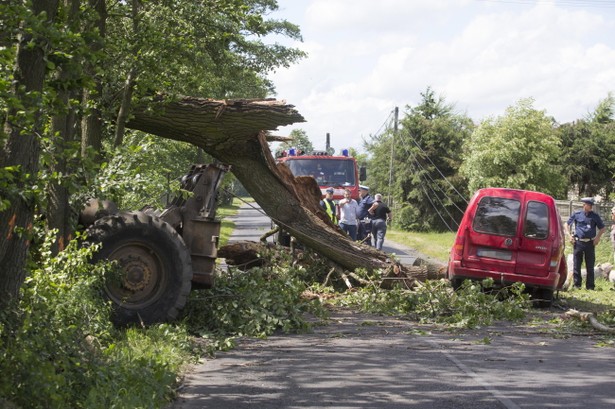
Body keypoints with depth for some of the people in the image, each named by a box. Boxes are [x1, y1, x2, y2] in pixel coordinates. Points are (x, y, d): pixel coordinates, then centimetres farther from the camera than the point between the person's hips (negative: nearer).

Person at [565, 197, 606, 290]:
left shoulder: (595, 216, 4)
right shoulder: (576, 214, 4)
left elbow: (602, 228, 13)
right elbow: (567, 224, 13)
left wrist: (598, 237, 0)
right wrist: (569, 235, 2)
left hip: (590, 243, 0)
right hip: (578, 242, 0)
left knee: (590, 266, 4)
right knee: (576, 265, 1)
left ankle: (590, 286, 10)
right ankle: (577, 285, 9)